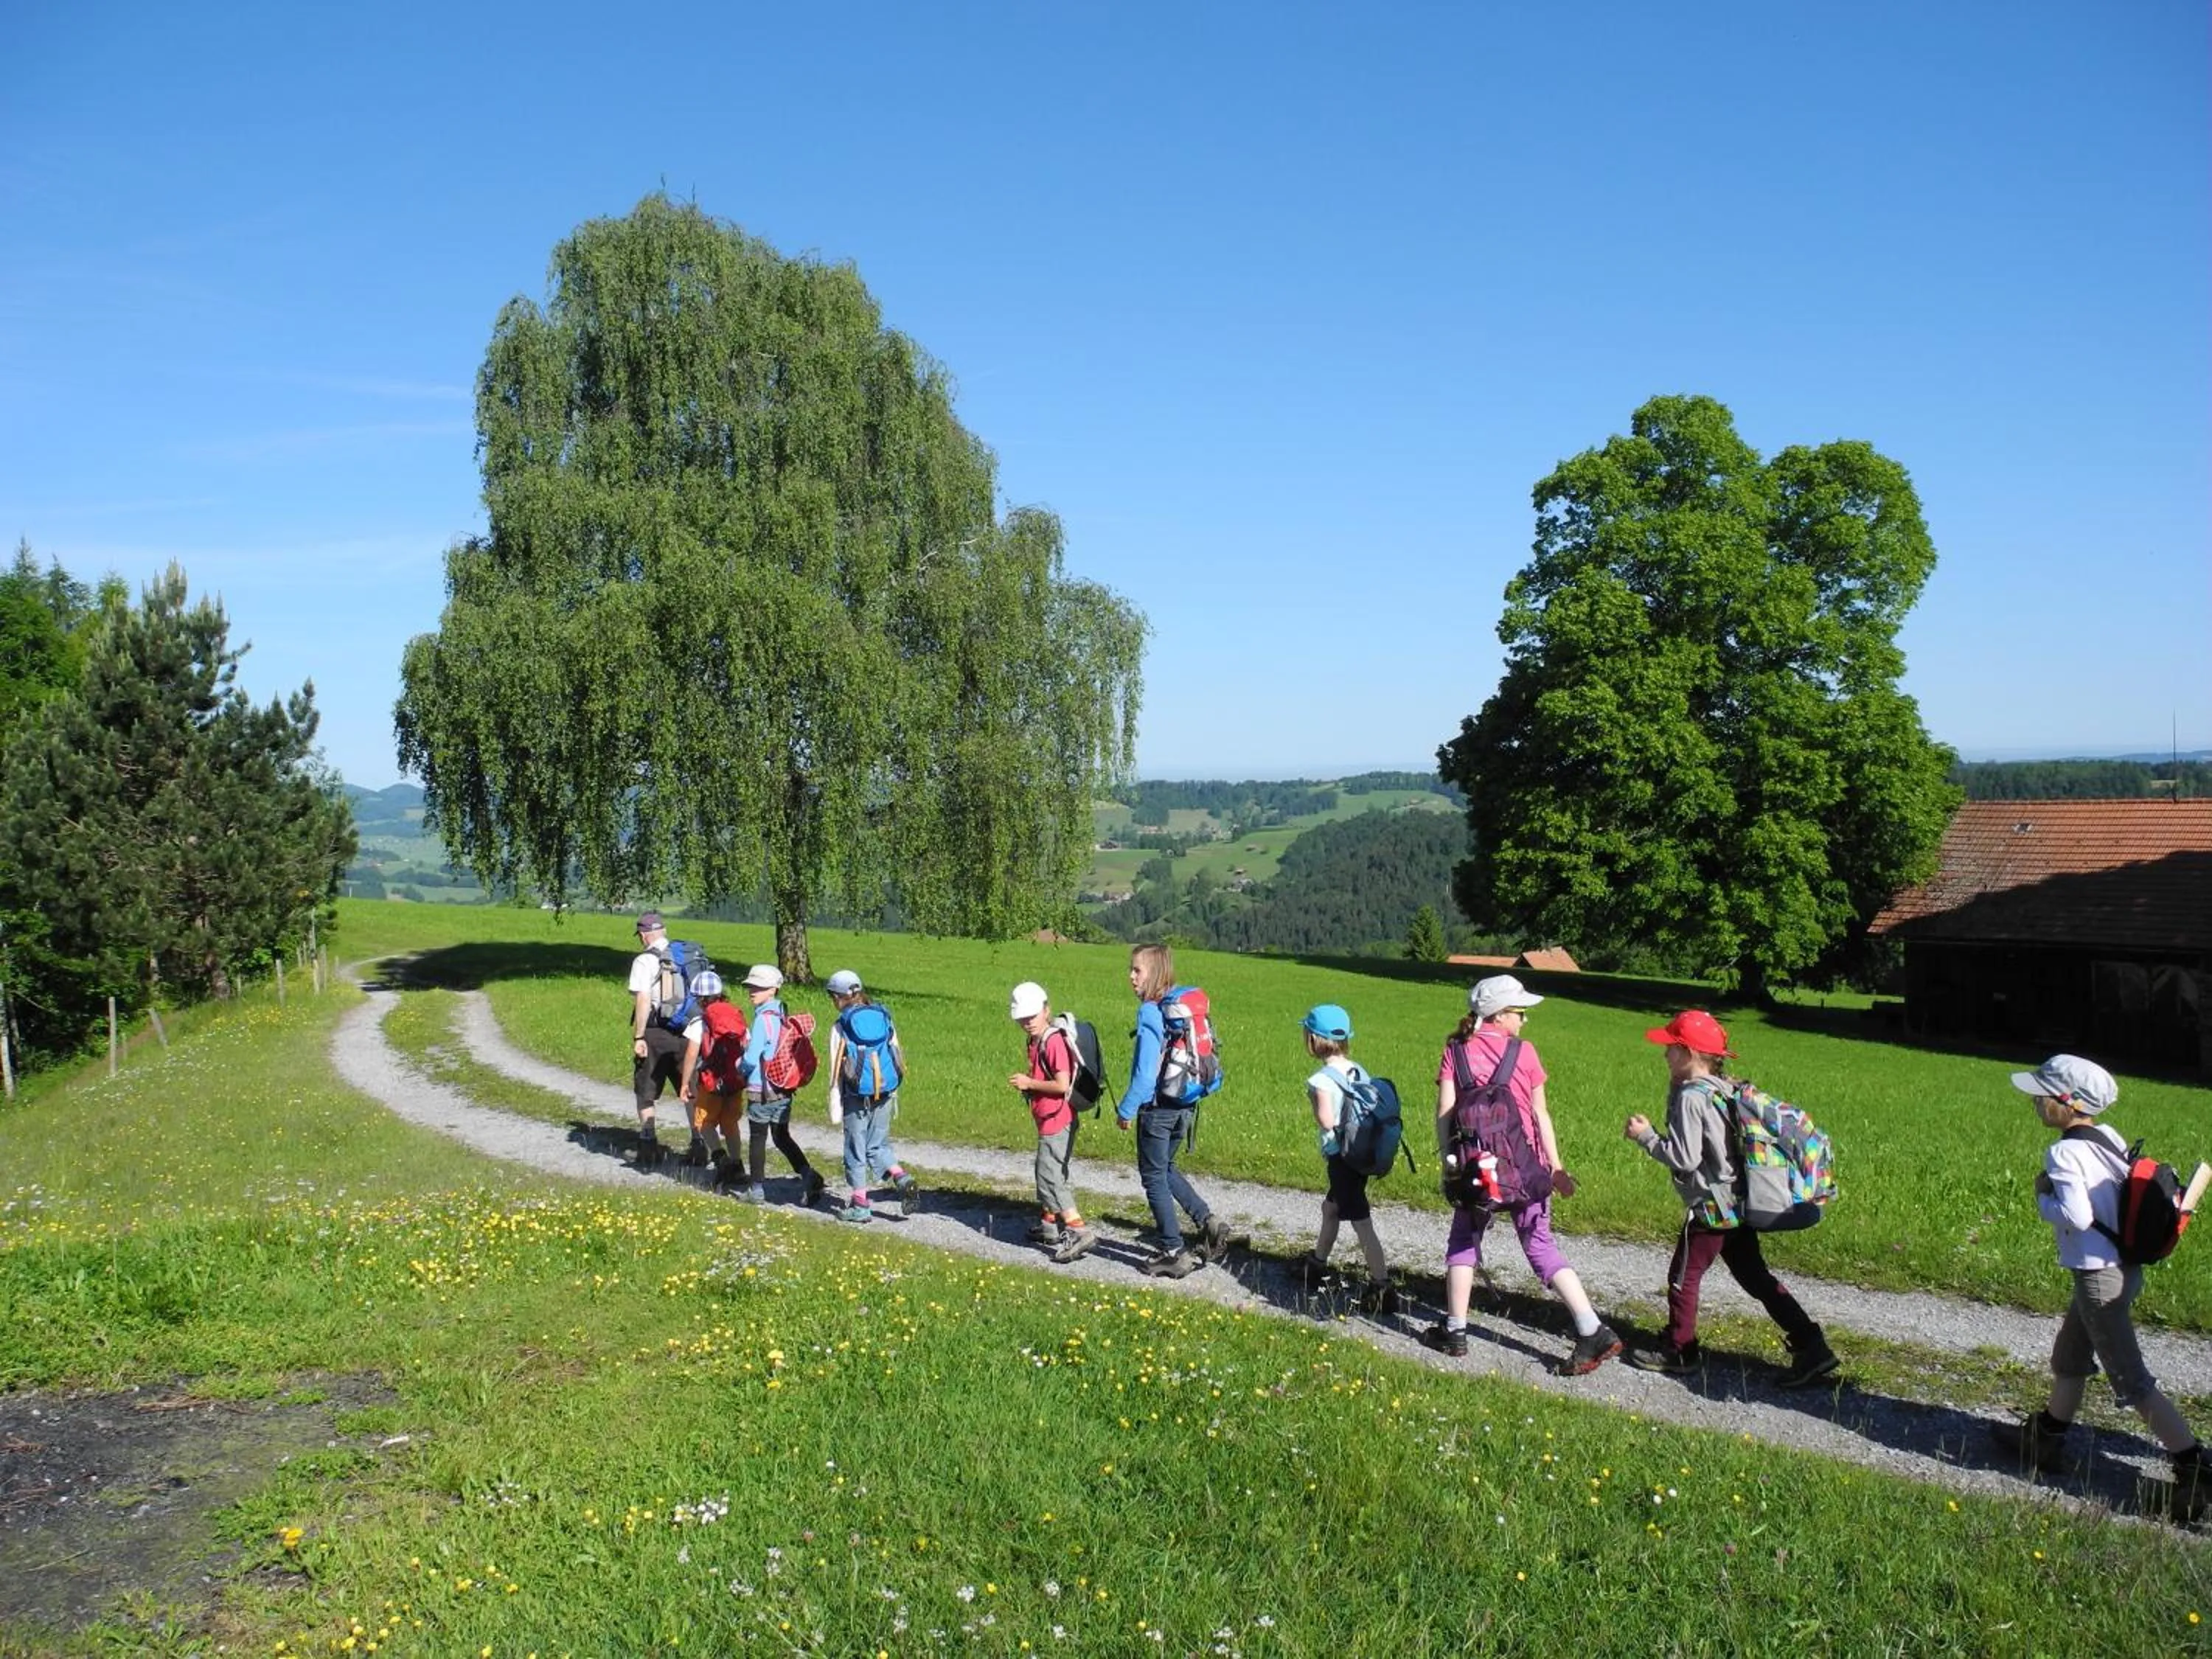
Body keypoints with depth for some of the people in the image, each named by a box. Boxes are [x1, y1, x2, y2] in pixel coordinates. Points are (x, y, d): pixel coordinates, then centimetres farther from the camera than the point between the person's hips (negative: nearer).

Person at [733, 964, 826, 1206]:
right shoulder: (782, 1015, 6)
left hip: (761, 1090, -7)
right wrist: (750, 1044, 16)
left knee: (758, 1139, 7)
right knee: (783, 1138, 15)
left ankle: (755, 1189, 16)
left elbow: (751, 1059, -21)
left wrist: (741, 1069, -1)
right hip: (784, 1089, 7)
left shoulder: (763, 1018, -18)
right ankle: (810, 1177, 3)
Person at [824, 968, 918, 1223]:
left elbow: (837, 1071, -9)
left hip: (856, 1099, -5)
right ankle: (902, 1179, -5)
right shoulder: (884, 1019, 4)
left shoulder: (841, 1027, -9)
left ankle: (859, 1206, 14)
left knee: (856, 1151, 8)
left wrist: (835, 1107, -3)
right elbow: (897, 1057, 8)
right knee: (879, 1145, 18)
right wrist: (893, 1098, 17)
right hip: (884, 1096, 5)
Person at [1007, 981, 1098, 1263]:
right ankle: (1049, 1225, 34)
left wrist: (1029, 1083, -16)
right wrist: (1027, 1084, 6)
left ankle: (1080, 1233, -12)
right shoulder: (1036, 1042, 12)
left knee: (1051, 1176, -10)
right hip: (1049, 1121, 11)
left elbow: (1062, 1084, -24)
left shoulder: (1054, 1041, -19)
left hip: (1056, 1122, -11)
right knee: (1049, 1173, 21)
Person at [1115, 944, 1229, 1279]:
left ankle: (1173, 1253, 12)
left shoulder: (1150, 1014, -20)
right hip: (1185, 1107, 8)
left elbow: (1146, 1072, -22)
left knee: (1154, 1178, 7)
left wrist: (1126, 1110, -11)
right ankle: (1208, 1221, 16)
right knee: (1165, 1169, 26)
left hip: (1157, 1109, -8)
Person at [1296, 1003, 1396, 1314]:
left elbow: (1327, 1121, -24)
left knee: (1361, 1222, -5)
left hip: (1341, 1157, -8)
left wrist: (1314, 1105, -5)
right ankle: (1318, 1266, 43)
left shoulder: (1321, 1080, -16)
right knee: (1331, 1208, 26)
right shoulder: (1359, 1071, 6)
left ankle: (1381, 1287, -6)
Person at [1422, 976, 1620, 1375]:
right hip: (1525, 1165, 0)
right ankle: (1594, 1332, -1)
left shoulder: (1456, 1051, 1)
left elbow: (1444, 1113, -5)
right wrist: (1556, 1168, 5)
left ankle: (1455, 1331, 18)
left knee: (1463, 1240, 16)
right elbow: (1540, 1114, 1)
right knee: (1540, 1245, 6)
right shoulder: (1523, 1051, -1)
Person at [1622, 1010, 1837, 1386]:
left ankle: (1679, 1352, 20)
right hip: (1736, 1203, 9)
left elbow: (1684, 1158, -22)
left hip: (1711, 1207, -9)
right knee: (1755, 1276, 14)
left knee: (1683, 1276, 7)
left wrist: (1646, 1137, -12)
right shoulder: (1722, 1090, 9)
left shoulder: (1691, 1097, -19)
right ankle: (1811, 1346, 11)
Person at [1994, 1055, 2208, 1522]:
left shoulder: (2064, 1154, -20)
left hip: (2098, 1276, -10)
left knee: (2132, 1382, -3)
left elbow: (2077, 1216, -28)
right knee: (2069, 1359, 23)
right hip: (2125, 1267, 10)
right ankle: (2045, 1441, 37)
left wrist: (2043, 1197, -9)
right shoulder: (2111, 1139, 4)